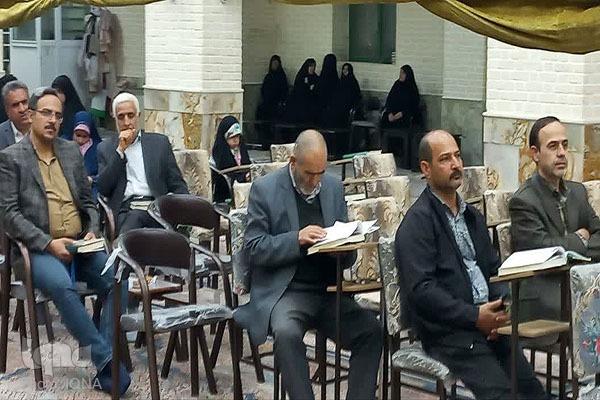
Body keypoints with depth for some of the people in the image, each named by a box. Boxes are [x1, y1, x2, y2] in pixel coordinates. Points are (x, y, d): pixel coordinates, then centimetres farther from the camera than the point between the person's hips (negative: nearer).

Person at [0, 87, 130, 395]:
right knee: (61, 286, -36)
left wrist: (92, 231, -1)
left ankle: (105, 368, -22)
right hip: (37, 250, -4)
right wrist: (49, 243, -16)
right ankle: (107, 358, -30)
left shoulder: (72, 152, 17)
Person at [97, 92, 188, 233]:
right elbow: (103, 189, 3)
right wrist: (120, 150, -2)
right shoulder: (105, 148, 16)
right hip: (126, 210, -1)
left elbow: (178, 186, 14)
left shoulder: (159, 142, 17)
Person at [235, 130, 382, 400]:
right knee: (287, 333, -34)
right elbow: (253, 250, -5)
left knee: (371, 331, -20)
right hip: (284, 291, -4)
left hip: (328, 291, 4)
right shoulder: (264, 189, -1)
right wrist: (296, 239, -20)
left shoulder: (334, 187, 12)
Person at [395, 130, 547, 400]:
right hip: (447, 332, -7)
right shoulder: (417, 222, -5)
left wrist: (501, 307, 0)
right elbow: (421, 290, -13)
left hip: (486, 324, 7)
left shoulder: (472, 215, 21)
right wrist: (474, 316, -16)